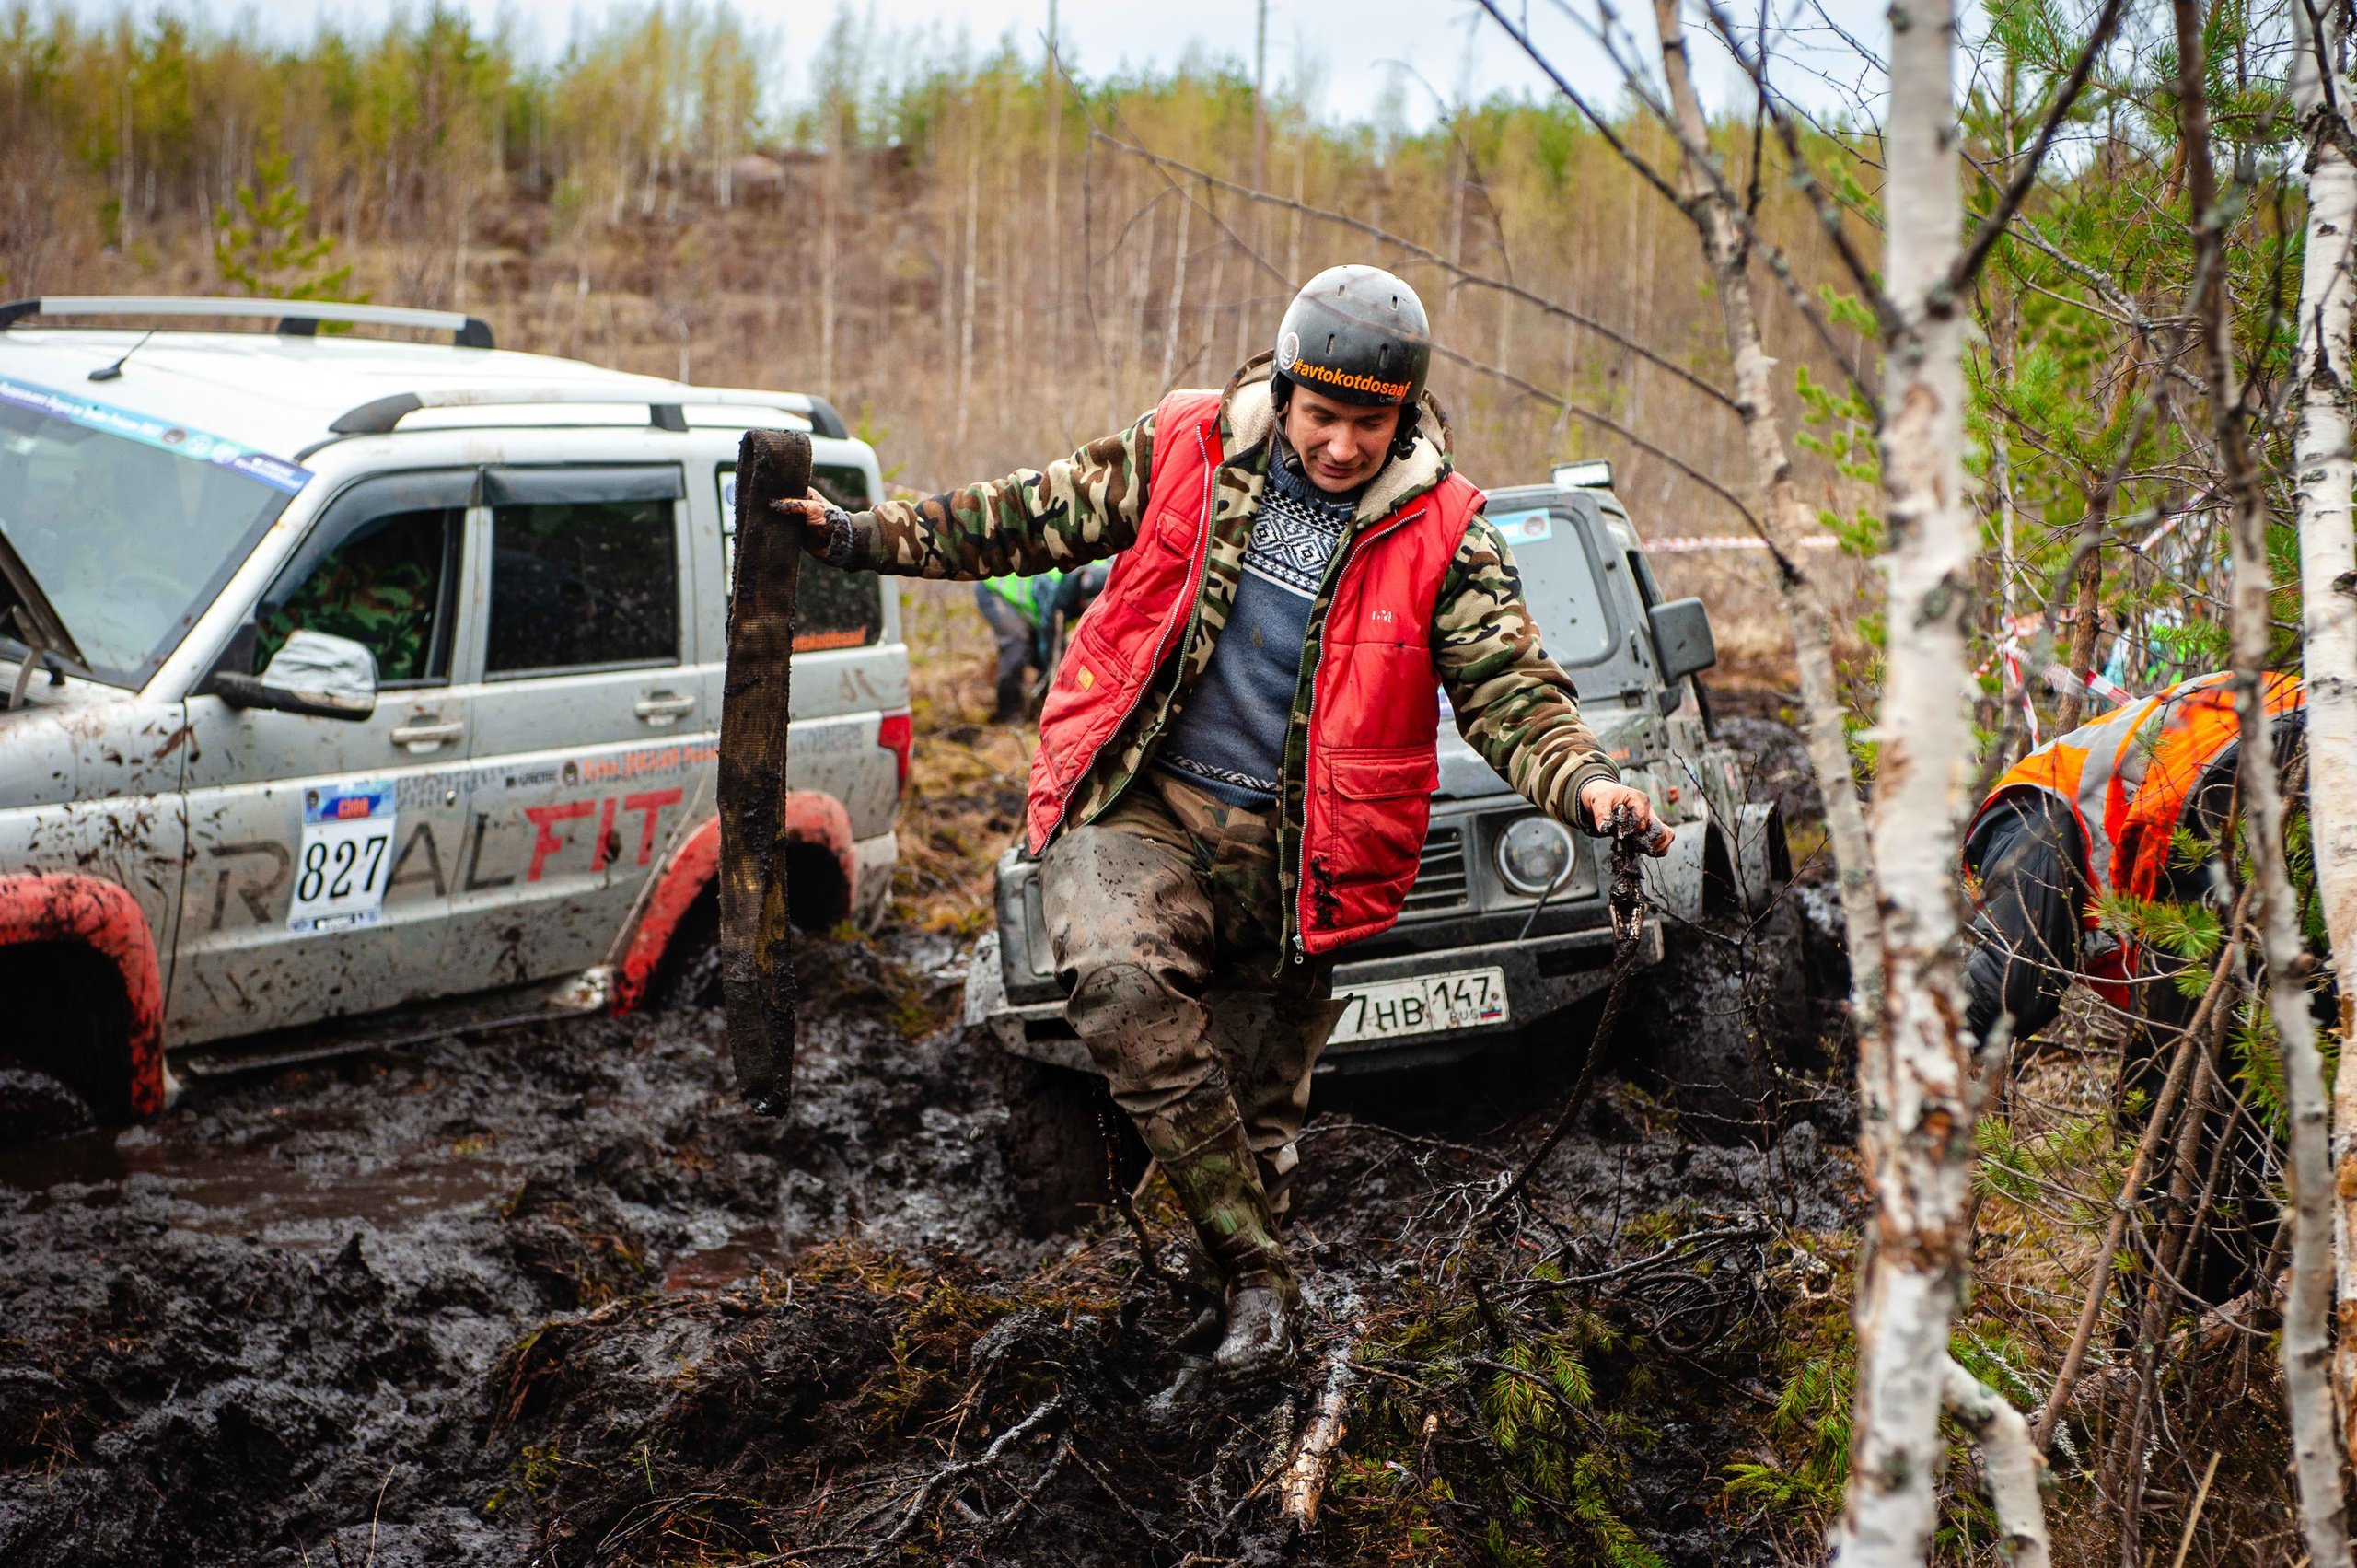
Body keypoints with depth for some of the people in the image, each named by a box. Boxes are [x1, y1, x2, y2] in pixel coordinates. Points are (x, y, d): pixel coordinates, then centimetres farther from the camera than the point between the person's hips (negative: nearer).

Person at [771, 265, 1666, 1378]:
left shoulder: (1439, 539, -2)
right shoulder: (1186, 450, 1)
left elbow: (1513, 696, -7)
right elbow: (1037, 517, 12)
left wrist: (1588, 787, -27)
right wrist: (866, 538, 10)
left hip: (1287, 854, 0)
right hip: (1139, 805, 0)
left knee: (1258, 1108, 6)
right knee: (1119, 981, -28)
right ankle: (1258, 1274, -22)